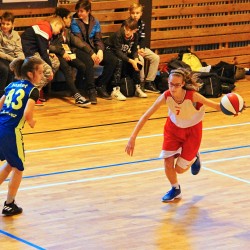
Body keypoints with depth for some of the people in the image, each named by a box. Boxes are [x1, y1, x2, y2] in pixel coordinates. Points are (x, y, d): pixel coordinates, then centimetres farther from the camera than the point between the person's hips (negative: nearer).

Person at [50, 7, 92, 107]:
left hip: (68, 54, 7)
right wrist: (62, 52, -18)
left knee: (82, 66, -21)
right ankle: (77, 96, -47)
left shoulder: (67, 31, 23)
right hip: (57, 55, -7)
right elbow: (49, 46, -12)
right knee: (67, 68, -35)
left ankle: (75, 90, -5)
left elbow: (77, 42, 11)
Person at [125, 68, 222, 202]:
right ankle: (175, 190, 27)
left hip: (192, 131, -2)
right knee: (168, 163, -3)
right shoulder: (166, 96, -29)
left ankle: (194, 157, 37)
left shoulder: (193, 96, -36)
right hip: (173, 127, 2)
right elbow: (146, 116, -26)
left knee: (180, 169, 1)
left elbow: (216, 105, -30)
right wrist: (132, 138, -31)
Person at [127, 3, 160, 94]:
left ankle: (149, 82, -11)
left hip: (139, 47, 6)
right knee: (140, 59, -33)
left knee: (156, 58, -12)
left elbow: (142, 38, 7)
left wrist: (142, 48, -13)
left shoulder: (142, 24, 6)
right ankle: (141, 82, -17)